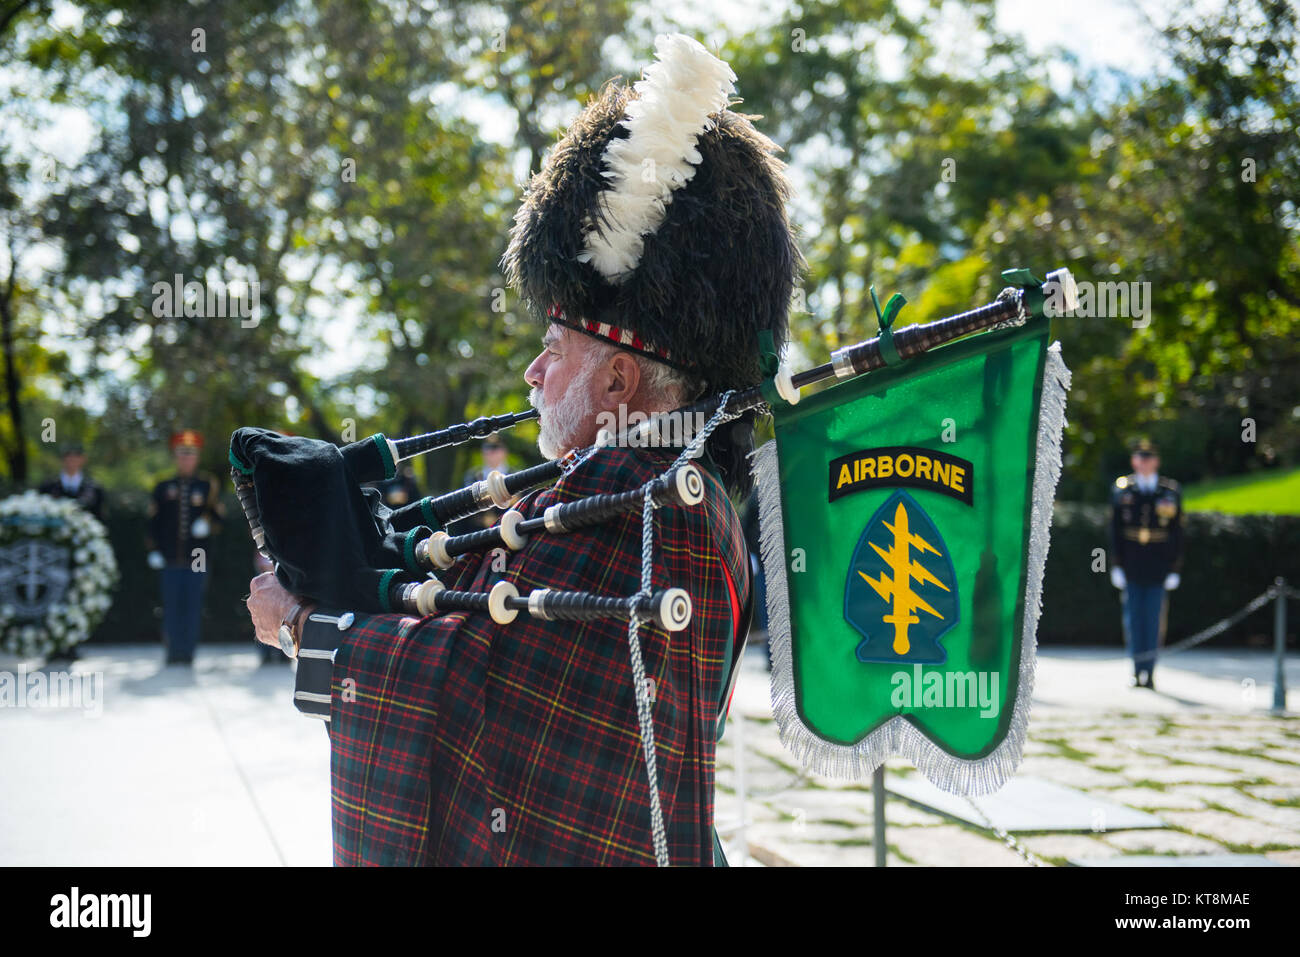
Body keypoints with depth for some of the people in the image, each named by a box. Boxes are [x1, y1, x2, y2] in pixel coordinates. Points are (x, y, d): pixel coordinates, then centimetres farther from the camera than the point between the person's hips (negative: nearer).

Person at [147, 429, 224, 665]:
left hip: (197, 557, -1)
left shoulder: (209, 486, 8)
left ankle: (188, 651, 4)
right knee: (172, 606, 1)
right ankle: (173, 652, 7)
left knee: (193, 605, -1)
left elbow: (217, 515, 7)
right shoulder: (163, 487, 11)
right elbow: (154, 521, 11)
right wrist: (154, 551, 3)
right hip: (171, 558, 1)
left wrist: (207, 524, -15)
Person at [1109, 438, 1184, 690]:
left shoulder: (1171, 492, 3)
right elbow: (1115, 530, 5)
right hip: (1131, 569, 1)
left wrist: (1174, 569, -1)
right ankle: (1137, 671, 12)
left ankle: (1149, 673, 2)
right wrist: (1116, 565, -1)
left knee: (1154, 620, -2)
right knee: (1133, 619, 3)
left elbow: (1177, 534, 4)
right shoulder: (1121, 490, 5)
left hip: (1158, 568, -1)